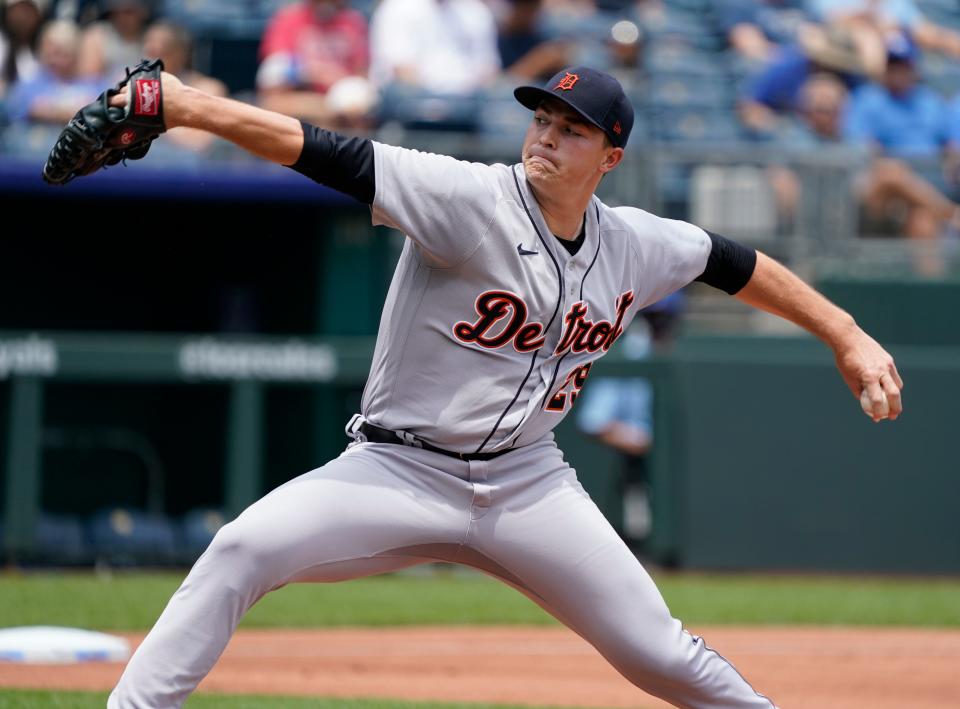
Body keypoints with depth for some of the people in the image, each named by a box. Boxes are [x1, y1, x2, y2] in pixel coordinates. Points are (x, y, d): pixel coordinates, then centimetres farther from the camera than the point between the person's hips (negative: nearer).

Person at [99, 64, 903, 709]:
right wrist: (187, 105, -36)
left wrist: (846, 336, 19)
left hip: (526, 480, 4)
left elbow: (736, 265, 20)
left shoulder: (638, 246, 0)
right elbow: (325, 152, -26)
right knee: (242, 551, -27)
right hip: (399, 472, -4)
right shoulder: (473, 200, -16)